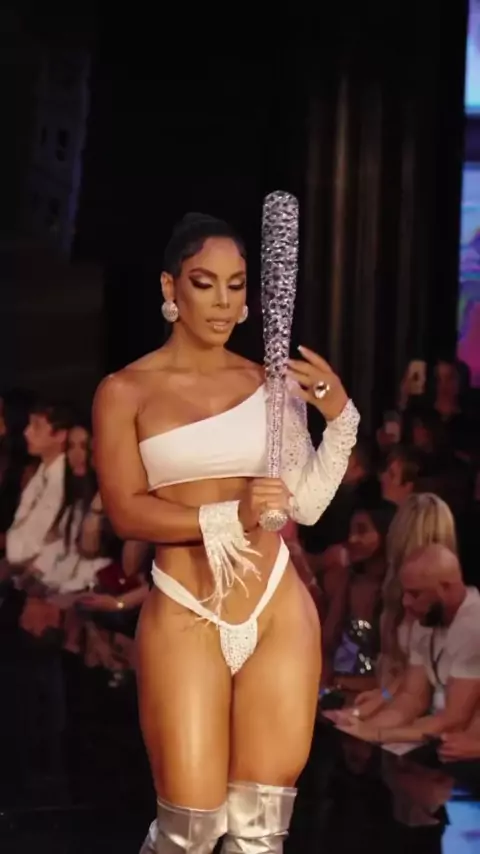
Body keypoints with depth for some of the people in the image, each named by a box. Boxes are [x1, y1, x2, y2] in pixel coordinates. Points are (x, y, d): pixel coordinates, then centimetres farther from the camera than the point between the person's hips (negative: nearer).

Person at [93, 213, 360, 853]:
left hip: (279, 613, 3)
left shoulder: (271, 383, 9)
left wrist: (339, 417, -6)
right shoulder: (126, 391, 1)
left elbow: (307, 506, 8)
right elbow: (125, 511, -9)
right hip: (185, 620, -3)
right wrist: (228, 518, -22)